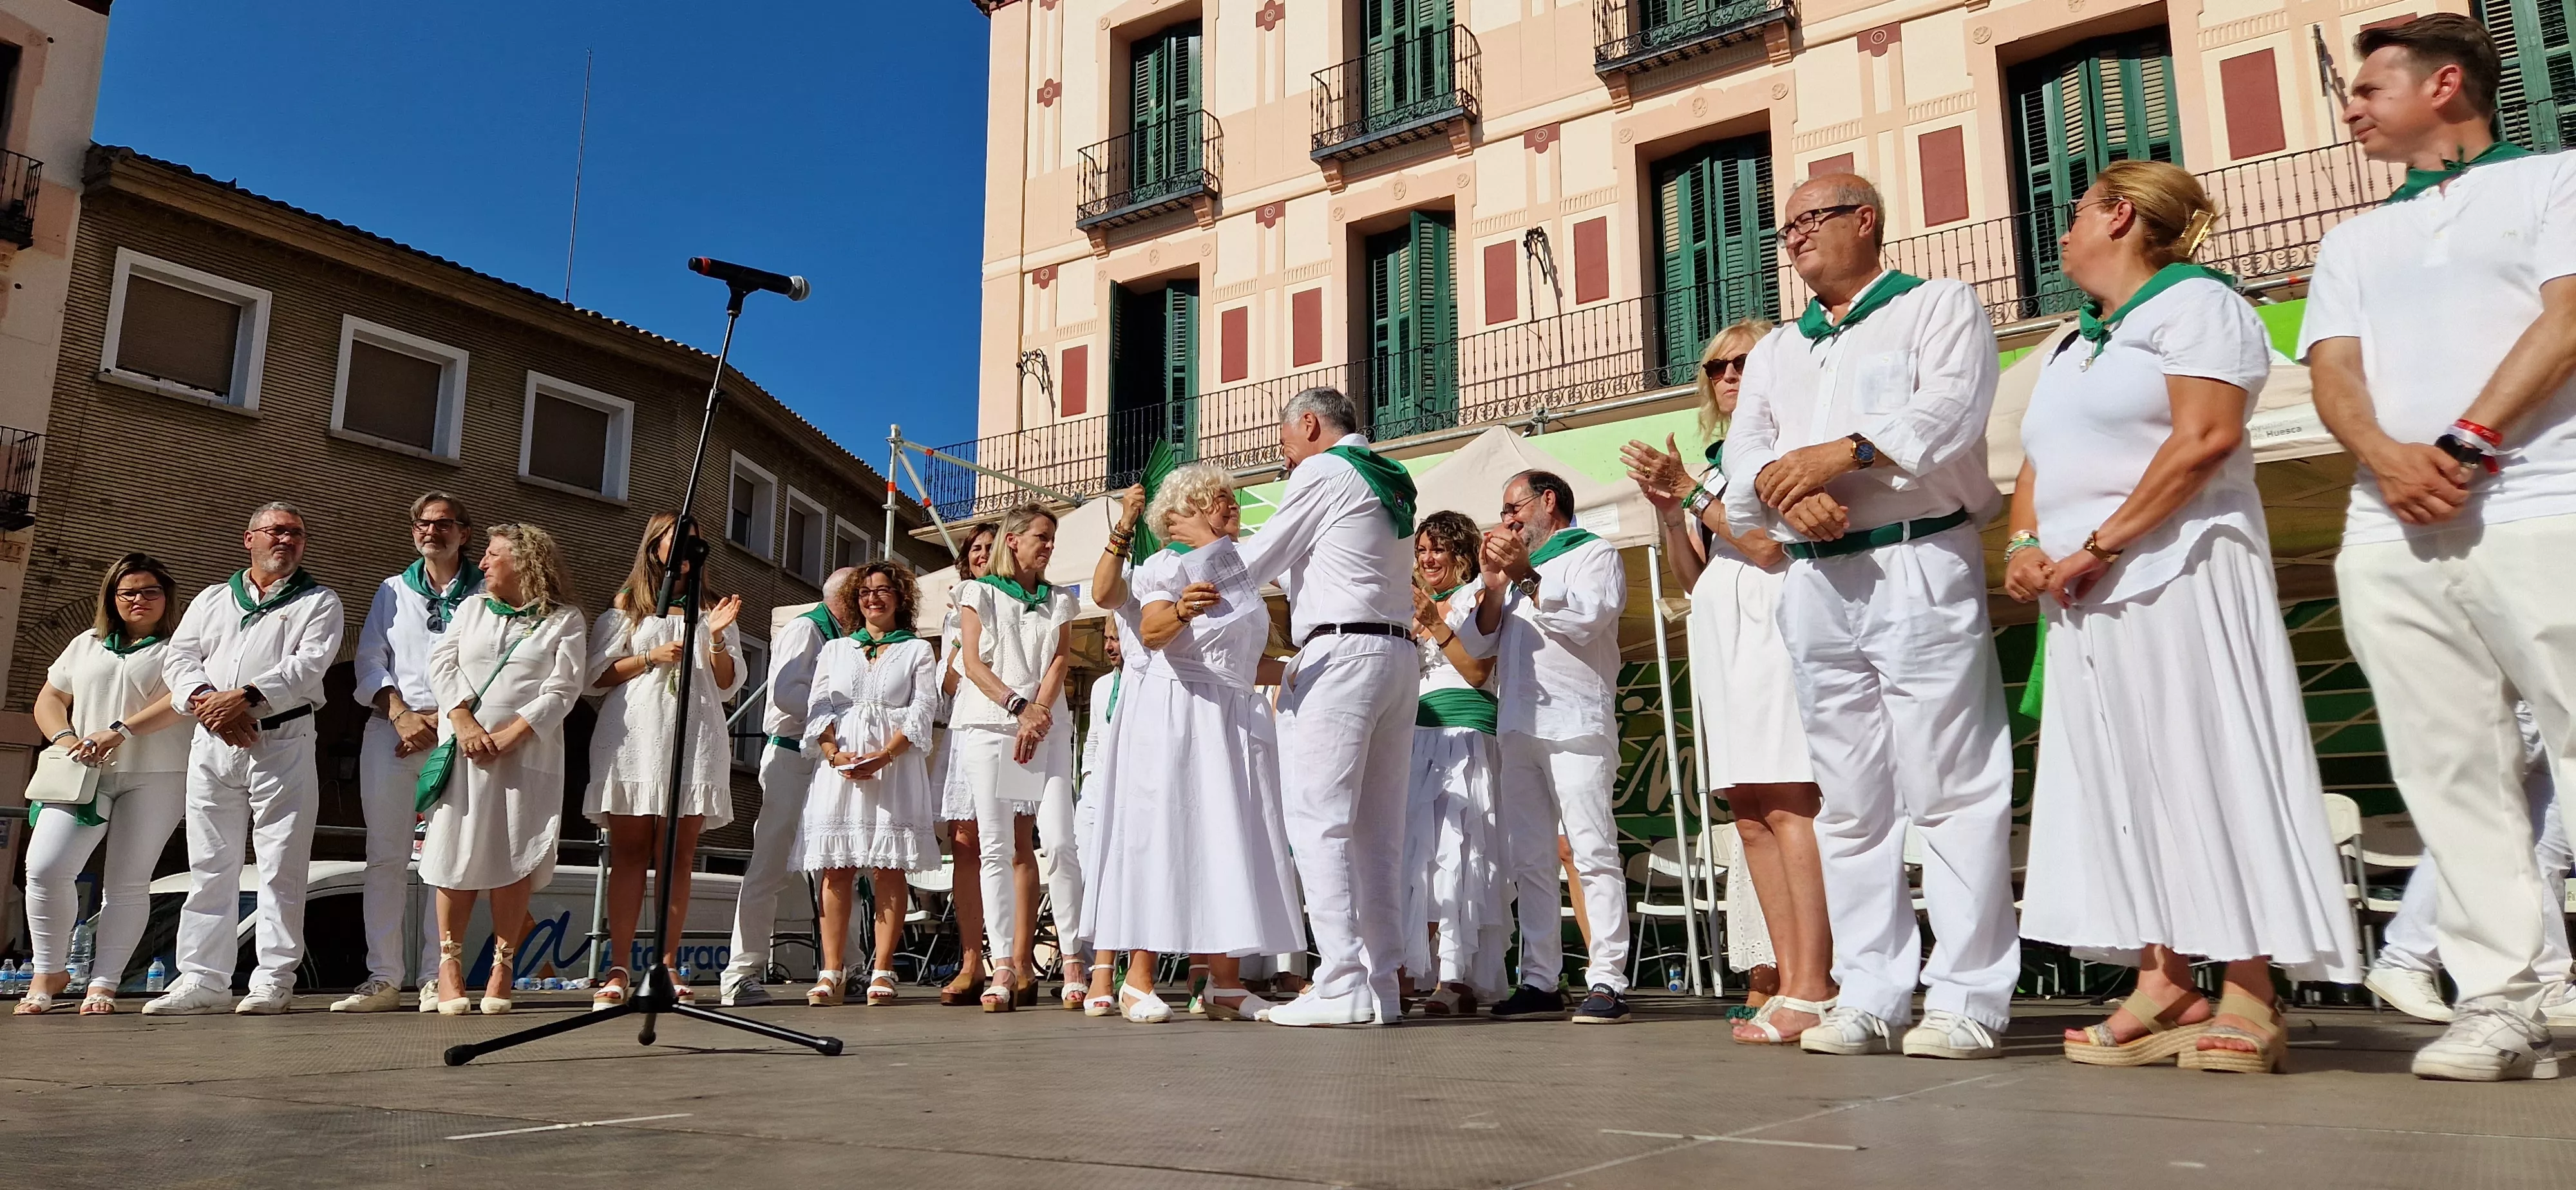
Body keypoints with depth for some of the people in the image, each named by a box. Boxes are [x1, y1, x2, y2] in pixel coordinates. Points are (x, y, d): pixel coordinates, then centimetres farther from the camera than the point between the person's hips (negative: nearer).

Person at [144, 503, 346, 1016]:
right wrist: (205, 702, -10)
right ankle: (202, 979, 9)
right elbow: (178, 657, 9)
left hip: (282, 742, -4)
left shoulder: (319, 603, 9)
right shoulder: (212, 599, 21)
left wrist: (246, 697, -18)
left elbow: (309, 665, -7)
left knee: (281, 866, -4)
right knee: (210, 864, 5)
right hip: (212, 743, 4)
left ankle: (274, 980, 0)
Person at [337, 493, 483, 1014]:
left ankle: (438, 978, -3)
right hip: (391, 732, 3)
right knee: (385, 856, -1)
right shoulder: (392, 591, 19)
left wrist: (440, 720, -11)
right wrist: (402, 715, -6)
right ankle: (383, 978, 1)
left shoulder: (483, 595, 9)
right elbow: (369, 661, 10)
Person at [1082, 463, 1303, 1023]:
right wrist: (1180, 611, -40)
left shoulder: (1238, 569, 21)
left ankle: (1225, 982, 4)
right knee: (1161, 832, -8)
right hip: (1175, 712, -7)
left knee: (1232, 842, 2)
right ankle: (1138, 980, -5)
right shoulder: (1170, 563, -2)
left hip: (1235, 719, 7)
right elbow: (1152, 633, -20)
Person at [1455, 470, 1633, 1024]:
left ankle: (1607, 981, -13)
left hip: (1575, 726, -7)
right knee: (1528, 860, 3)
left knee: (1593, 852, -12)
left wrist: (1527, 578, -6)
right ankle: (1539, 981, 6)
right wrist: (1494, 584, 6)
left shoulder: (1594, 554, 9)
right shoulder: (1514, 568, 27)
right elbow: (1479, 644, 19)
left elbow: (1588, 618, -10)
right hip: (1518, 729, 7)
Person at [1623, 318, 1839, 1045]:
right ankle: (1783, 981, 3)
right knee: (1749, 813, 2)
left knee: (1789, 805, -16)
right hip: (1720, 636, 8)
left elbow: (1769, 542, -12)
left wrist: (1690, 492, -7)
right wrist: (1667, 509, 5)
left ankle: (1812, 990, -18)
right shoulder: (1718, 461, 24)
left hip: (1776, 625, -8)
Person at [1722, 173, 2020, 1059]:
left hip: (1921, 569, -5)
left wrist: (1843, 453, -20)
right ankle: (1868, 995, 8)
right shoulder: (1774, 350, 25)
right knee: (1850, 797, 5)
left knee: (1949, 787, -8)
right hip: (1815, 583, 5)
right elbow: (1745, 452, 10)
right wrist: (1789, 489, -12)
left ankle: (1966, 999, -4)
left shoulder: (1939, 307, 10)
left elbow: (1949, 408, -9)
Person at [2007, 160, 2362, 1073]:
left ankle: (2249, 999, -5)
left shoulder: (2192, 303, -1)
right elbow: (2037, 467, 19)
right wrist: (2025, 544, -2)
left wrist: (2097, 548, -18)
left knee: (2203, 769, -9)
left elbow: (2206, 437, -15)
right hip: (2081, 597, 8)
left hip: (2174, 574, -8)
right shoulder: (2069, 349, 24)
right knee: (2118, 782, 3)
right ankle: (2164, 989, 5)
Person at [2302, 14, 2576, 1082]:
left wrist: (2464, 444, -13)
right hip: (2389, 539, 4)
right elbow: (2333, 374, 10)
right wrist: (2388, 459, -10)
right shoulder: (2353, 242, 25)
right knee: (2450, 775, 0)